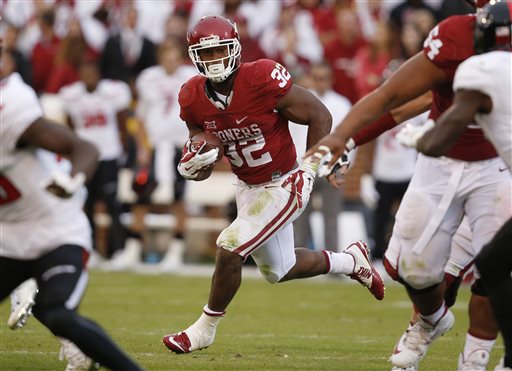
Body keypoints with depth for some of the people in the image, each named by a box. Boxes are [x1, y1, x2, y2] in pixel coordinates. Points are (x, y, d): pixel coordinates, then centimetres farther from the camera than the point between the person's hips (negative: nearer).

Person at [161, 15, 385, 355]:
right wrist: (193, 166, -22)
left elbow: (319, 116, -16)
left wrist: (310, 169, -17)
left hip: (284, 184, -7)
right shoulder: (194, 98, -9)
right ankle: (351, 261, 45)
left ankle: (206, 328, 5)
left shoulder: (262, 80, -27)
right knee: (279, 270, 20)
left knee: (229, 249, -16)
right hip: (248, 187, 7)